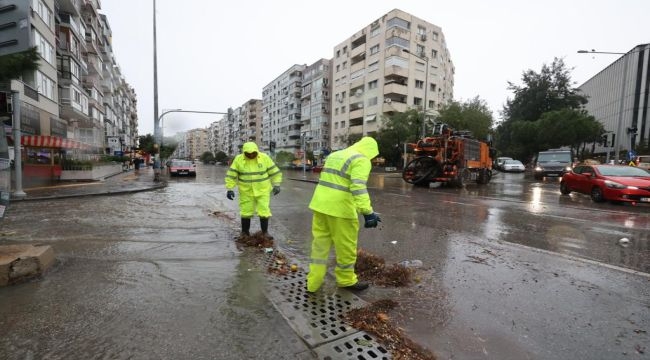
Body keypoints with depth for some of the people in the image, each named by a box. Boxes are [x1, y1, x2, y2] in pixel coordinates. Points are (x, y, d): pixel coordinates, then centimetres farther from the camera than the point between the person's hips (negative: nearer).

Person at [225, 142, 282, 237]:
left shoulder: (264, 158, -10)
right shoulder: (238, 159, -8)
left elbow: (274, 172, -2)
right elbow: (231, 175, -4)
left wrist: (276, 185, -6)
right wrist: (229, 189, -8)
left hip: (262, 190, -1)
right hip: (246, 191, 1)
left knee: (264, 211, -3)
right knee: (246, 211, 8)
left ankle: (265, 232, 12)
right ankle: (244, 232, 25)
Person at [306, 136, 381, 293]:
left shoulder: (334, 155, 19)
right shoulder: (361, 160, -8)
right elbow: (358, 187, -22)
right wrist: (367, 212, -24)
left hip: (320, 204, 8)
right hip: (340, 208, -8)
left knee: (320, 243, 15)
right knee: (345, 245, 11)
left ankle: (314, 282, 23)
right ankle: (346, 279, 29)